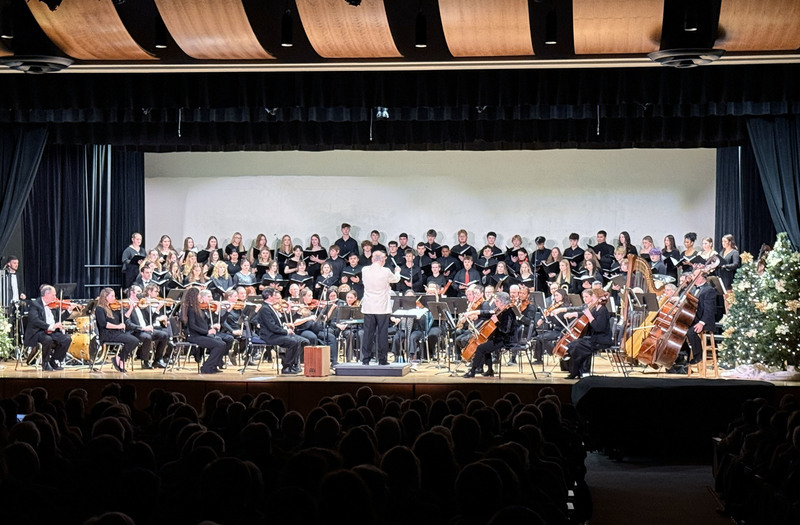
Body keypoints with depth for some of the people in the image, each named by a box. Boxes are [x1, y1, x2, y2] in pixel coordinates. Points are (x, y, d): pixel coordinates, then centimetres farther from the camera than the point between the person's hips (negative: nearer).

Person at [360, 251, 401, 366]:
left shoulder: (365, 270, -2)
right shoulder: (386, 272, -12)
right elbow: (396, 279, 8)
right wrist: (397, 271, 31)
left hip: (368, 308, 3)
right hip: (382, 308, -3)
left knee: (368, 333, 7)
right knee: (382, 333, 3)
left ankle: (366, 358, 7)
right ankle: (382, 359, 5)